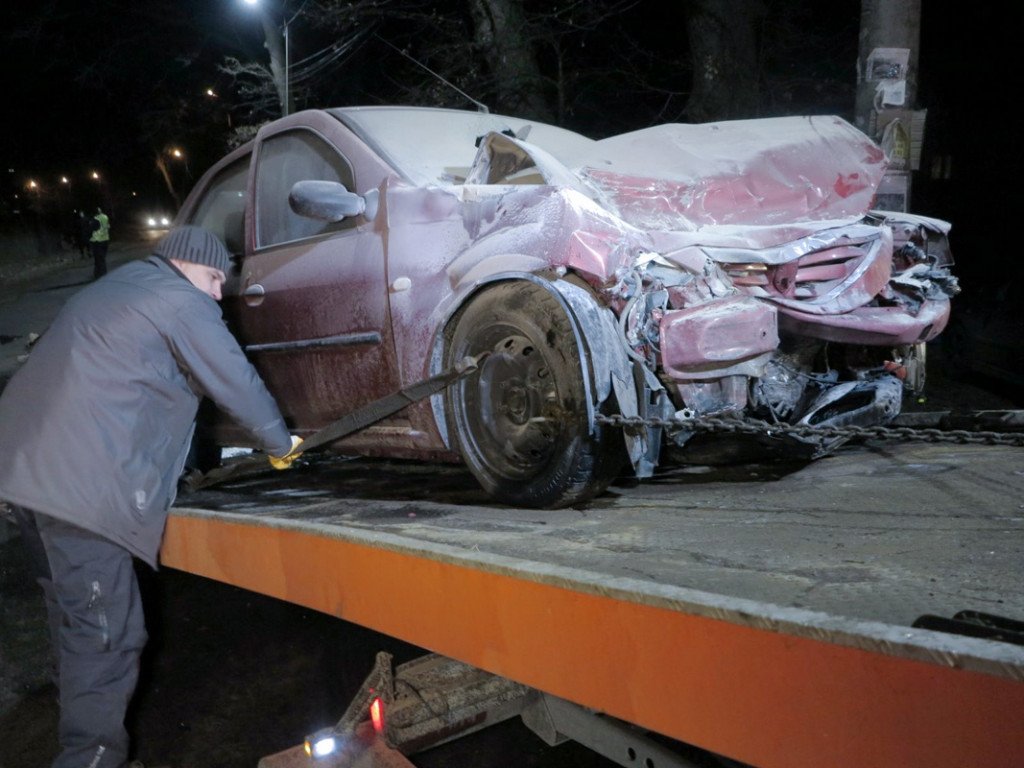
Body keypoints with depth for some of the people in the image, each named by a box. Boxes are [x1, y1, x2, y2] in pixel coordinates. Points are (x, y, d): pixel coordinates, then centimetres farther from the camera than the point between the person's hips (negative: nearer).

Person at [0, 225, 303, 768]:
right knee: (106, 632, -6)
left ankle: (80, 700, 46)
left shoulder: (108, 290, 27)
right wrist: (280, 444, 14)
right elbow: (237, 383, -1)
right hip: (82, 480, -10)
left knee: (74, 610, 27)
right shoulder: (181, 300, -2)